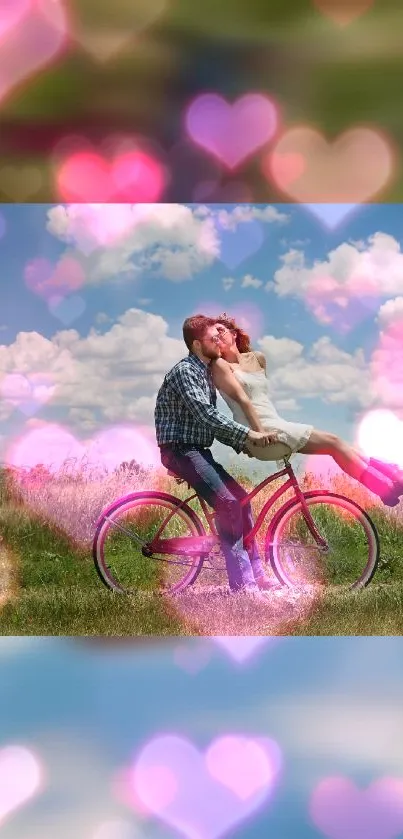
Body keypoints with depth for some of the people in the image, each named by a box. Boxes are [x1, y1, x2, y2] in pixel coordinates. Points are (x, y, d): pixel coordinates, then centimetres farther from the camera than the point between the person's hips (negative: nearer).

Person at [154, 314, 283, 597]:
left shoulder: (206, 372, 15)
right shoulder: (184, 371, -15)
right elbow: (206, 415, -27)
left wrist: (242, 443, 8)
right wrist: (248, 433, -29)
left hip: (197, 450, 10)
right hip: (180, 449, -10)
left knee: (240, 497, 6)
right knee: (227, 502, -20)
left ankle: (256, 573, 11)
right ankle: (241, 582, -15)